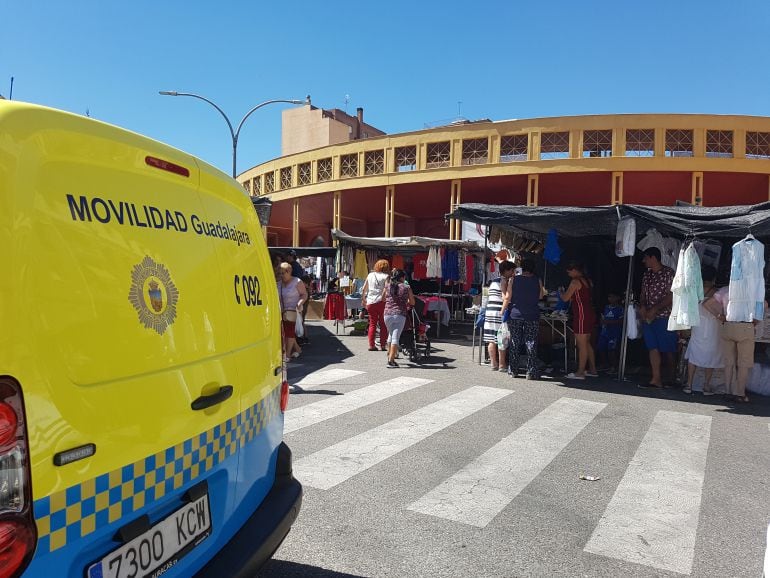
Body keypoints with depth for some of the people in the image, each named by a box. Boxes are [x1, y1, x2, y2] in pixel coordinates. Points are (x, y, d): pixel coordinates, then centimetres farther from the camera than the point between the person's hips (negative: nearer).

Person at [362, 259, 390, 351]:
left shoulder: (370, 275, 10)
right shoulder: (386, 276, -3)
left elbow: (364, 289, 13)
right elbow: (386, 289, -18)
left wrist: (363, 300, 21)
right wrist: (383, 298, -9)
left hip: (370, 302, 4)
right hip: (381, 302, -4)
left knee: (372, 324, 11)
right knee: (383, 324, 5)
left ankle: (371, 345, 8)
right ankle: (383, 345, 4)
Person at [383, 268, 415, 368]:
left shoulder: (387, 286, 7)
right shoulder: (406, 287, 0)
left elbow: (383, 299, 21)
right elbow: (412, 303, 7)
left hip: (387, 314, 3)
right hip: (400, 315, -3)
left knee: (391, 334, 23)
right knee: (396, 337, -4)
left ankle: (390, 355, 30)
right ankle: (391, 360, -9)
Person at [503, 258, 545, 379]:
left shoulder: (513, 279, -4)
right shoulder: (538, 280, -3)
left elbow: (507, 298, -5)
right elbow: (540, 297, 9)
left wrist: (503, 310, 7)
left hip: (515, 315, 0)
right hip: (532, 316, 0)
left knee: (514, 343, 9)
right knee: (531, 343, 4)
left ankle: (513, 370, 14)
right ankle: (531, 372, 4)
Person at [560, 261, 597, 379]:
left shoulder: (575, 282, -13)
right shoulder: (587, 281, 12)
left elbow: (565, 298, -10)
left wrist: (561, 293, 10)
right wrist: (572, 297, 23)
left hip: (582, 315, -9)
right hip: (590, 314, 9)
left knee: (581, 345, -5)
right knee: (587, 343, 17)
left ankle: (580, 372, -1)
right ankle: (592, 369, 23)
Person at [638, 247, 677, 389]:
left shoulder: (668, 273, -6)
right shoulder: (647, 275, 14)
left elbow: (671, 296, -11)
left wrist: (654, 309, -17)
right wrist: (642, 306, -4)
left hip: (664, 317, -6)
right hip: (648, 317, 6)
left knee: (667, 349, 0)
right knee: (653, 348, 1)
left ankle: (671, 377, 15)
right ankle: (656, 379, 1)